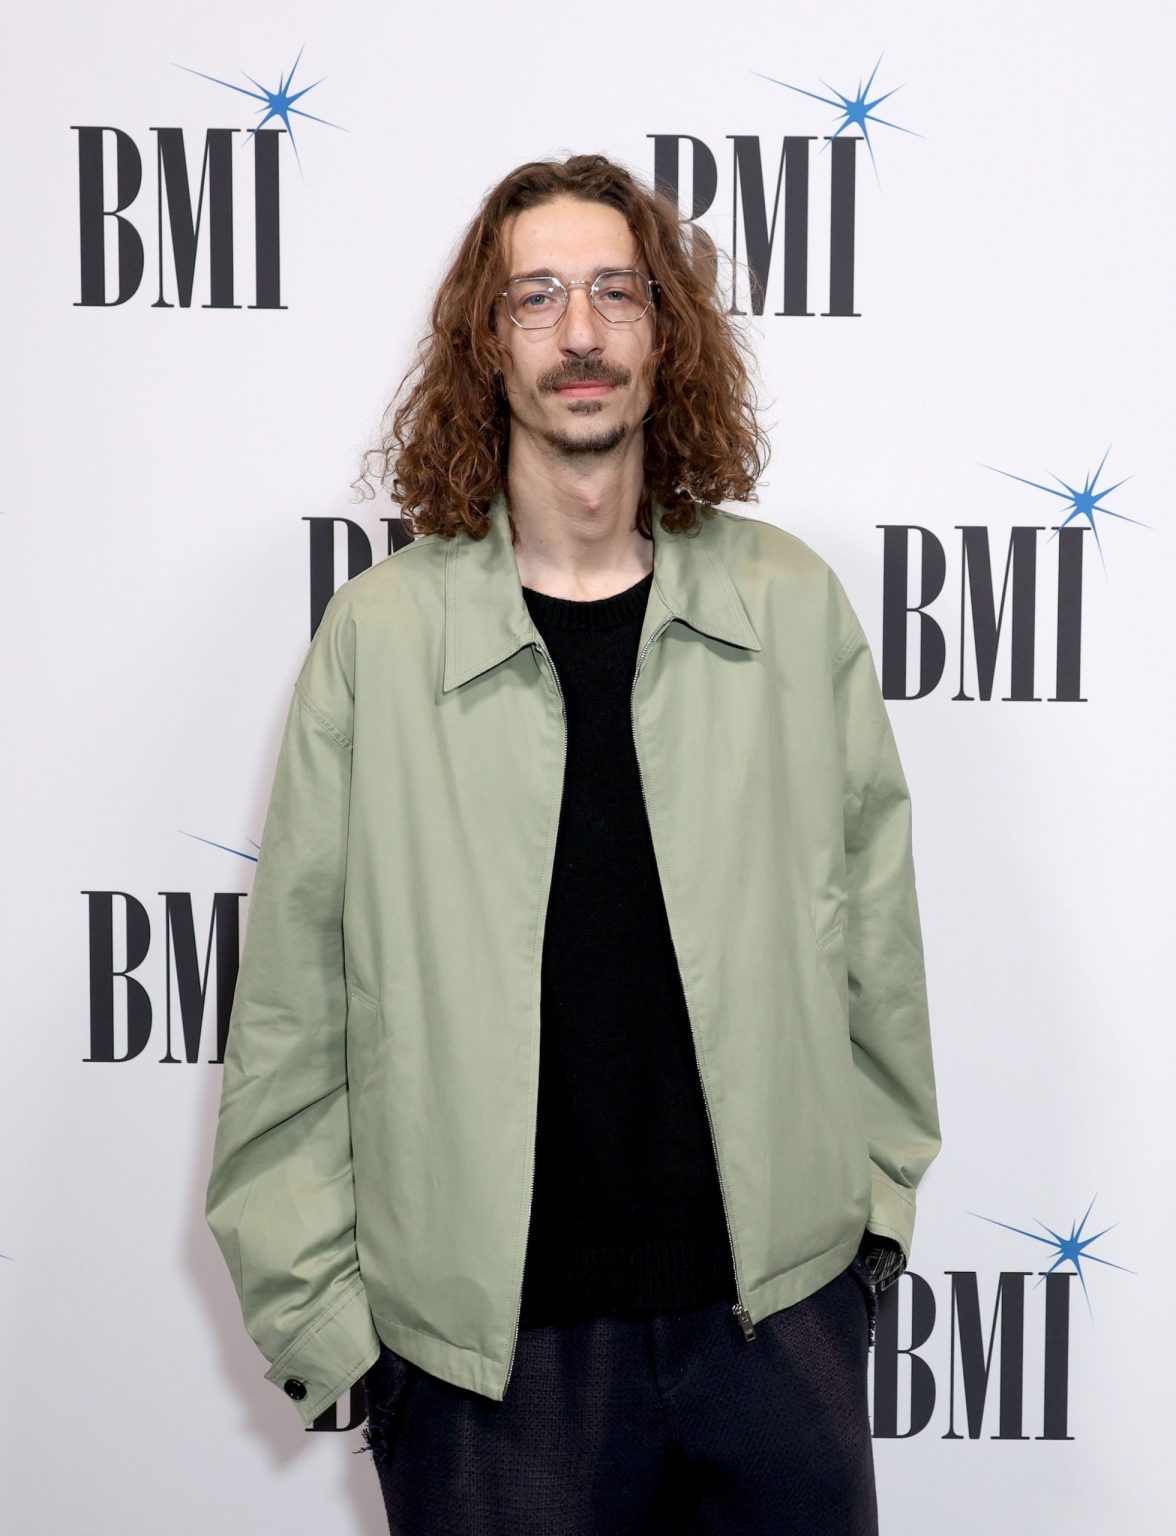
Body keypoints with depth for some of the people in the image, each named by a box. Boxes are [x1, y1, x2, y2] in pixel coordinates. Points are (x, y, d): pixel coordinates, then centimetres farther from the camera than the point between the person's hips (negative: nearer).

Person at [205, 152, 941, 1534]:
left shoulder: (794, 605, 0)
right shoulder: (380, 632, -5)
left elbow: (873, 926, 6)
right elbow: (294, 996, -3)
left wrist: (882, 1188, 7)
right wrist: (312, 1297, -3)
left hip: (782, 1298, 2)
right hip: (488, 1331, -1)